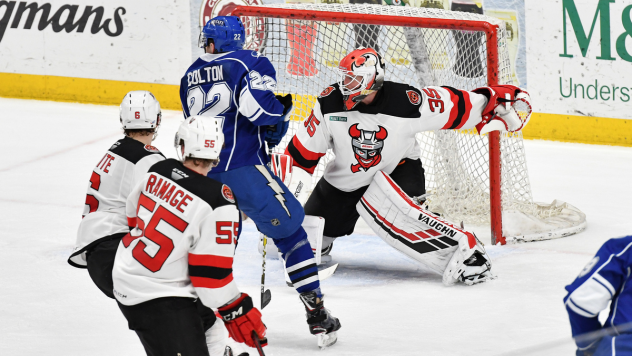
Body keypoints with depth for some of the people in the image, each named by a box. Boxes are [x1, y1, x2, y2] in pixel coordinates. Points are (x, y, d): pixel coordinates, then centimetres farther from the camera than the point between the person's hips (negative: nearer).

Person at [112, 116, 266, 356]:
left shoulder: (158, 172, -3)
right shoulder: (218, 204, -21)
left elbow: (134, 215, 16)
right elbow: (212, 271, -20)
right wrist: (237, 312, -8)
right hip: (159, 300, -8)